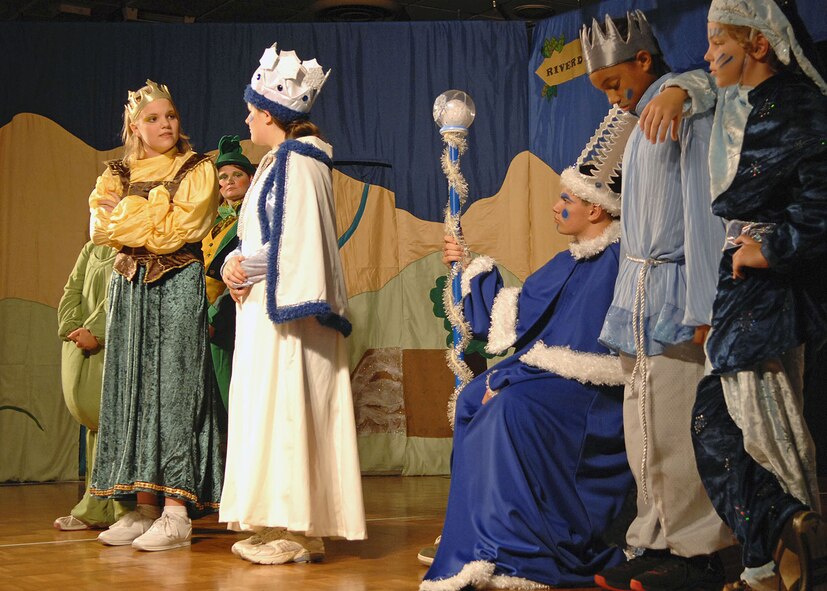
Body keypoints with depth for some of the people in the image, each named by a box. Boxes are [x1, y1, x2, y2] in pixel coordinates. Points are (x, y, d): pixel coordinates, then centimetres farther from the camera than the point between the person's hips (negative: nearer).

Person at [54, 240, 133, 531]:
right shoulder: (92, 248, 21)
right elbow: (72, 291, 15)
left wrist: (94, 330, -20)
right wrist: (73, 328, -2)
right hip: (83, 346, 7)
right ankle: (95, 509, 10)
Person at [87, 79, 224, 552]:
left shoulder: (197, 171, 3)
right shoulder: (118, 175, 16)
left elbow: (180, 227, -10)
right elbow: (100, 229, 2)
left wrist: (127, 212, -4)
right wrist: (153, 214, -10)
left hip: (177, 285, -5)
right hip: (130, 286, 5)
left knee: (173, 385, -11)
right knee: (134, 387, 1)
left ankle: (176, 512, -13)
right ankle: (144, 507, 4)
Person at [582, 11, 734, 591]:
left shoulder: (689, 110, -10)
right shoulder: (644, 122, 18)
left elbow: (704, 212, -15)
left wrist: (701, 309, -18)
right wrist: (629, 299, 16)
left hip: (675, 292, -9)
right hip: (641, 292, 9)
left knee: (674, 429, -7)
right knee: (643, 430, 10)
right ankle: (659, 543, 17)